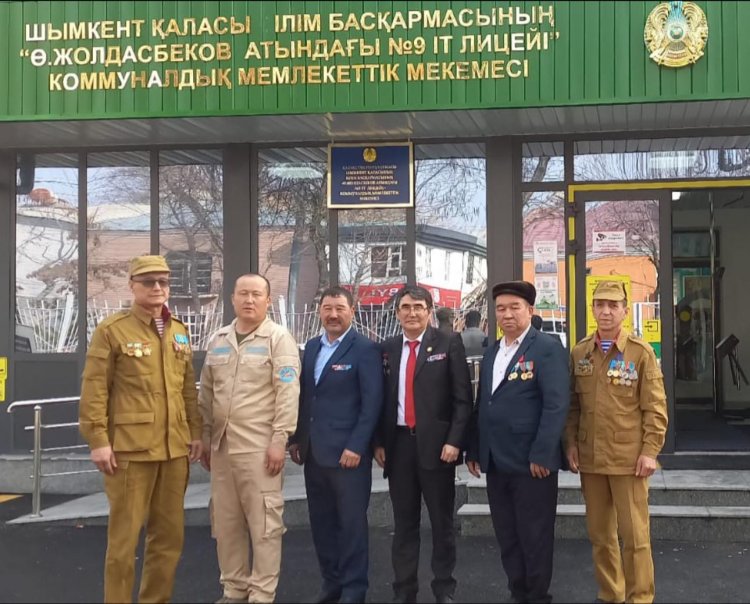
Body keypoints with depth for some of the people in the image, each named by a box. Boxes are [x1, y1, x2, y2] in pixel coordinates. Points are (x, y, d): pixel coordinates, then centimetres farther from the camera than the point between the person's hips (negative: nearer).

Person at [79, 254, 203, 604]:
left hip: (174, 448, 6)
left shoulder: (179, 332, 13)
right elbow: (94, 390, -8)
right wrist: (98, 440, -13)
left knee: (169, 534, 11)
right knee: (124, 536, -1)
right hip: (130, 448, -6)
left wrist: (195, 432, 10)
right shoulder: (112, 330, -4)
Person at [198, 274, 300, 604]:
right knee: (225, 522, 11)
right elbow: (206, 393, 17)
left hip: (260, 446, -6)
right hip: (221, 445, 6)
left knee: (263, 522, -3)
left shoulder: (279, 338, -3)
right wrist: (205, 438, 14)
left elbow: (288, 392, -10)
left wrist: (280, 439, -15)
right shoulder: (218, 340, 14)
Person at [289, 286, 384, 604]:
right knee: (321, 522, 11)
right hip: (313, 451, 6)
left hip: (347, 452, -6)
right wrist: (296, 438, 10)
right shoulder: (311, 347, 13)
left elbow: (372, 402, -11)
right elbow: (303, 396, 16)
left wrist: (356, 446, -16)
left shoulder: (365, 349, -6)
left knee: (351, 523, 2)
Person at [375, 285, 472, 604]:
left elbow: (462, 398, -5)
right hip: (399, 444, 3)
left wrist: (453, 441, -12)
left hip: (436, 444, -3)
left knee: (442, 521, 7)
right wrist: (379, 442, 4)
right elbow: (382, 399, 11)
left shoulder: (448, 344, -2)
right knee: (404, 522, 9)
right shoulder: (388, 349, 9)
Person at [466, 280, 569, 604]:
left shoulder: (548, 348, -7)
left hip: (531, 461, -7)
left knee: (535, 537, 4)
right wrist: (474, 450, 12)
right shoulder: (491, 353, 15)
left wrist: (541, 455, -19)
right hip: (496, 462, 7)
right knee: (507, 537, 13)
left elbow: (557, 405, -15)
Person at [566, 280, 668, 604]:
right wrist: (571, 443, 3)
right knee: (599, 534, 11)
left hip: (628, 458, -3)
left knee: (634, 535, 0)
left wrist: (650, 451, -10)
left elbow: (655, 407, -5)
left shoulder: (641, 352, -4)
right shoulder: (579, 352, 6)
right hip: (590, 457, 4)